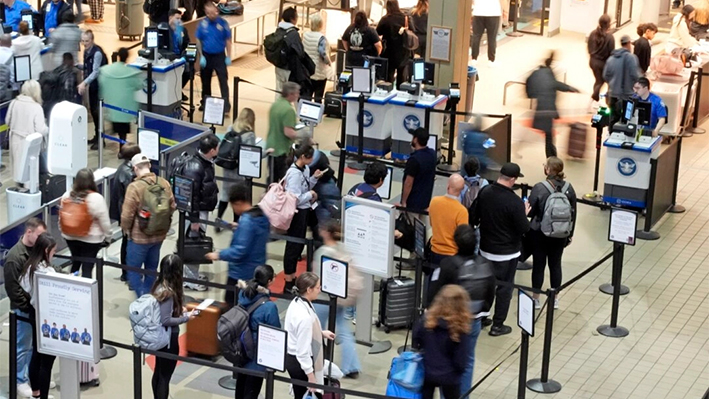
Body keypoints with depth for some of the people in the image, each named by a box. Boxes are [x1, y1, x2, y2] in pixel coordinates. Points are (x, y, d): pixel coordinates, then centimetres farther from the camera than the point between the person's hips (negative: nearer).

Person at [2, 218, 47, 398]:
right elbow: (12, 289, -19)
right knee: (23, 346, 5)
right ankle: (20, 381, 18)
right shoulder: (14, 257, -21)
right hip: (23, 309, -7)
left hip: (38, 306, 7)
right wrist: (29, 308, -16)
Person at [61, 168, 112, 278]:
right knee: (87, 268, 1)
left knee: (75, 263, 23)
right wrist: (107, 237, 2)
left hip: (70, 237, 5)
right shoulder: (96, 198, -19)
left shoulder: (66, 196, -5)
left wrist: (64, 231, 22)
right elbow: (105, 222, -13)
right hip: (91, 239, -5)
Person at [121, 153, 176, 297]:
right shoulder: (164, 183, -5)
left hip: (139, 236, -6)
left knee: (133, 270, 5)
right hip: (159, 235, 6)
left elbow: (127, 214, -20)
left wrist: (125, 229, -1)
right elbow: (172, 206, 4)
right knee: (151, 268, 21)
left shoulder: (134, 187, -22)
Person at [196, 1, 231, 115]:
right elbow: (198, 41, 2)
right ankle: (205, 103, 30)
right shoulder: (202, 24, -5)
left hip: (219, 56, -2)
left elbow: (228, 41, -2)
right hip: (206, 56, 2)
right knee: (205, 81, 14)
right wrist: (201, 57, -3)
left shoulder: (223, 23, -9)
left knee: (223, 81, -7)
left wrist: (228, 57, -5)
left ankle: (226, 107, -10)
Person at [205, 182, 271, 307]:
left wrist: (219, 255, -17)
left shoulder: (246, 221, -25)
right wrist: (239, 229, 16)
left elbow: (240, 251, -27)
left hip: (241, 274, -9)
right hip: (257, 272, 9)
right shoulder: (262, 216, 3)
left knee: (232, 306, 5)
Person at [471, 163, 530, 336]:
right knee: (504, 289, 7)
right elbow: (523, 228, -18)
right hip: (507, 253, -6)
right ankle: (498, 325, 12)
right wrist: (525, 214, -1)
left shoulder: (484, 193, -5)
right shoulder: (515, 202, -25)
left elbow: (475, 217, 8)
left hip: (486, 248, 6)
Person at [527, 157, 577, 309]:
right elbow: (573, 214, 3)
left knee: (539, 264, 8)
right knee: (555, 264, 14)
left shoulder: (539, 188, -18)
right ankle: (555, 298, 23)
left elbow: (530, 211, -13)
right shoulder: (569, 188, -5)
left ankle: (536, 298, 18)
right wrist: (570, 234, 14)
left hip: (539, 233, -3)